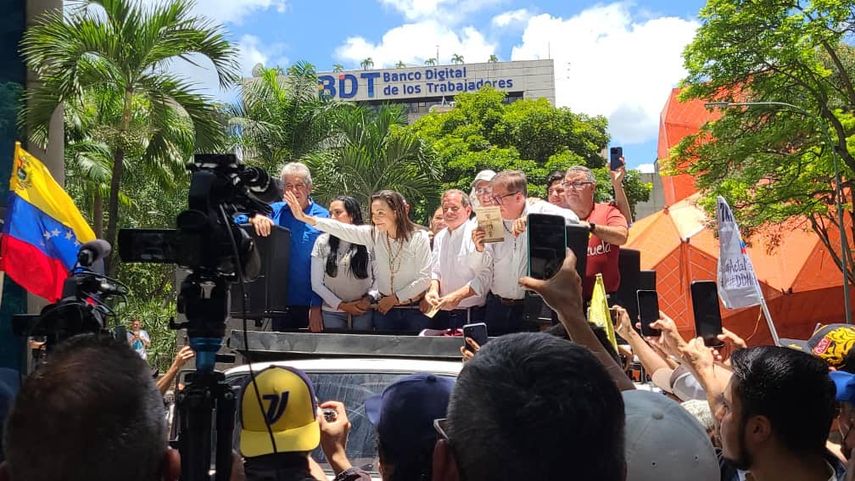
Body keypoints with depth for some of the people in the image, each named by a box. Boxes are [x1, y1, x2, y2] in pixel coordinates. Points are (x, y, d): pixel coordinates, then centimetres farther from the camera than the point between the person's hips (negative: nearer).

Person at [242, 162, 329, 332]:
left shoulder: (323, 217, -5)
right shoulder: (275, 211, 6)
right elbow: (237, 220, 1)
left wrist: (316, 307, -13)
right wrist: (254, 218, -22)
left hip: (310, 304, -3)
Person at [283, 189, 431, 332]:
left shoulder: (419, 237, -12)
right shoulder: (374, 234, -2)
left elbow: (425, 278, -12)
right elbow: (344, 230, -14)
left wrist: (395, 298, -10)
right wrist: (305, 218, -25)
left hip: (415, 310, -3)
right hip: (385, 308, 3)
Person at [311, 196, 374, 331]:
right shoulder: (322, 241, -1)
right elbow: (316, 283, -1)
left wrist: (370, 300, -12)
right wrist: (341, 305, -6)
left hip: (364, 311, 0)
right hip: (332, 312, 0)